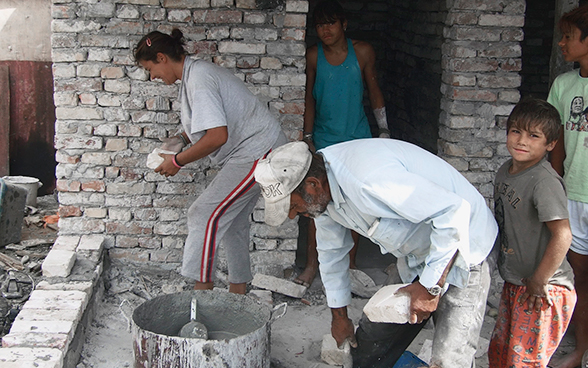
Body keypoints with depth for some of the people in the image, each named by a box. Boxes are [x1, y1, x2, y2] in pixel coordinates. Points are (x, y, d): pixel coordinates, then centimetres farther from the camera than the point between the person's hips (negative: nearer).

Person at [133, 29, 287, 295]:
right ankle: (238, 289, 23)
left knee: (205, 214, -12)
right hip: (253, 151, 11)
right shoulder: (195, 73, 12)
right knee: (232, 221, 15)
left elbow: (218, 136, -28)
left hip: (256, 151, -11)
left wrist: (177, 161, -17)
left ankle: (202, 287, -7)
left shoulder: (199, 81, -21)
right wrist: (183, 138, 10)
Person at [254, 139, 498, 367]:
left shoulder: (368, 178, -35)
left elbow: (454, 212, -34)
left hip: (458, 254, -8)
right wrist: (339, 315, 21)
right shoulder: (321, 192, -5)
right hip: (414, 259, 8)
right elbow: (331, 251, 13)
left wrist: (430, 286, -27)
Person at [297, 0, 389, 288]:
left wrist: (384, 130, 5)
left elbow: (374, 90, 5)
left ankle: (350, 264, 20)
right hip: (324, 140, 0)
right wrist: (308, 137, 1)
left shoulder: (362, 52, -5)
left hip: (357, 139, 0)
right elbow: (309, 97, 4)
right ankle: (311, 265, 10)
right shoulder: (313, 56, -4)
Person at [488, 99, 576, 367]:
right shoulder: (505, 171, 5)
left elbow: (562, 235, -28)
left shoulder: (544, 181, -22)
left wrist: (539, 281, -21)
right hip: (513, 283, 9)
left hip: (545, 290, -9)